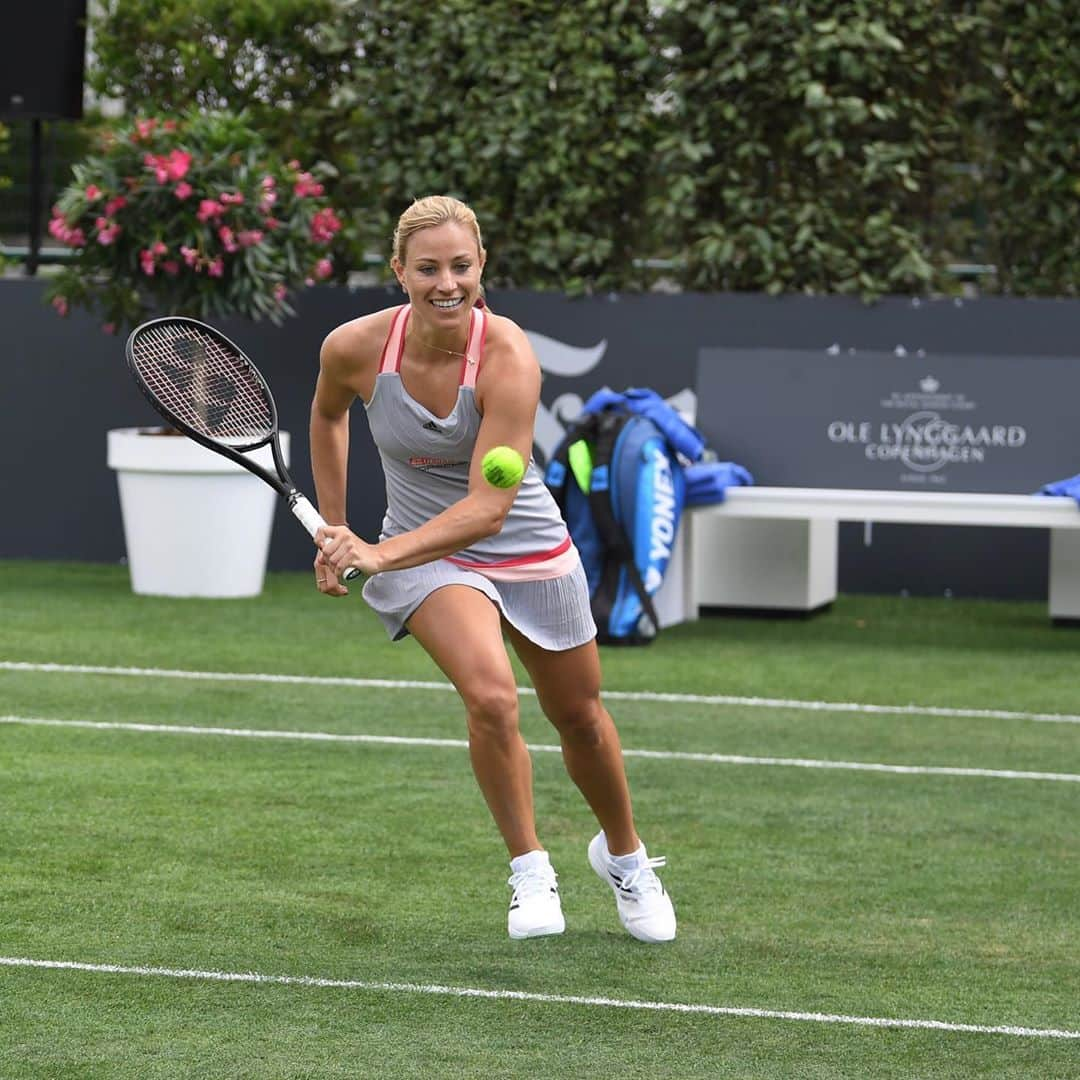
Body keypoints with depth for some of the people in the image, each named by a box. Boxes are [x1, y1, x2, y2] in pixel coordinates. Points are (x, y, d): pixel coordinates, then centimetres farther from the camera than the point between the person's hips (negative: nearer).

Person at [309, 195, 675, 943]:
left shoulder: (508, 357, -28)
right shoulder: (355, 348, -19)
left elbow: (487, 506, -34)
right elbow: (328, 415, 7)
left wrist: (379, 553, -45)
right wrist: (335, 530, 9)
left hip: (529, 550, 0)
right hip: (427, 554, 0)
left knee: (579, 717, 15)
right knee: (490, 695, -27)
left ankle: (624, 855, 45)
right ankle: (530, 873, -9)